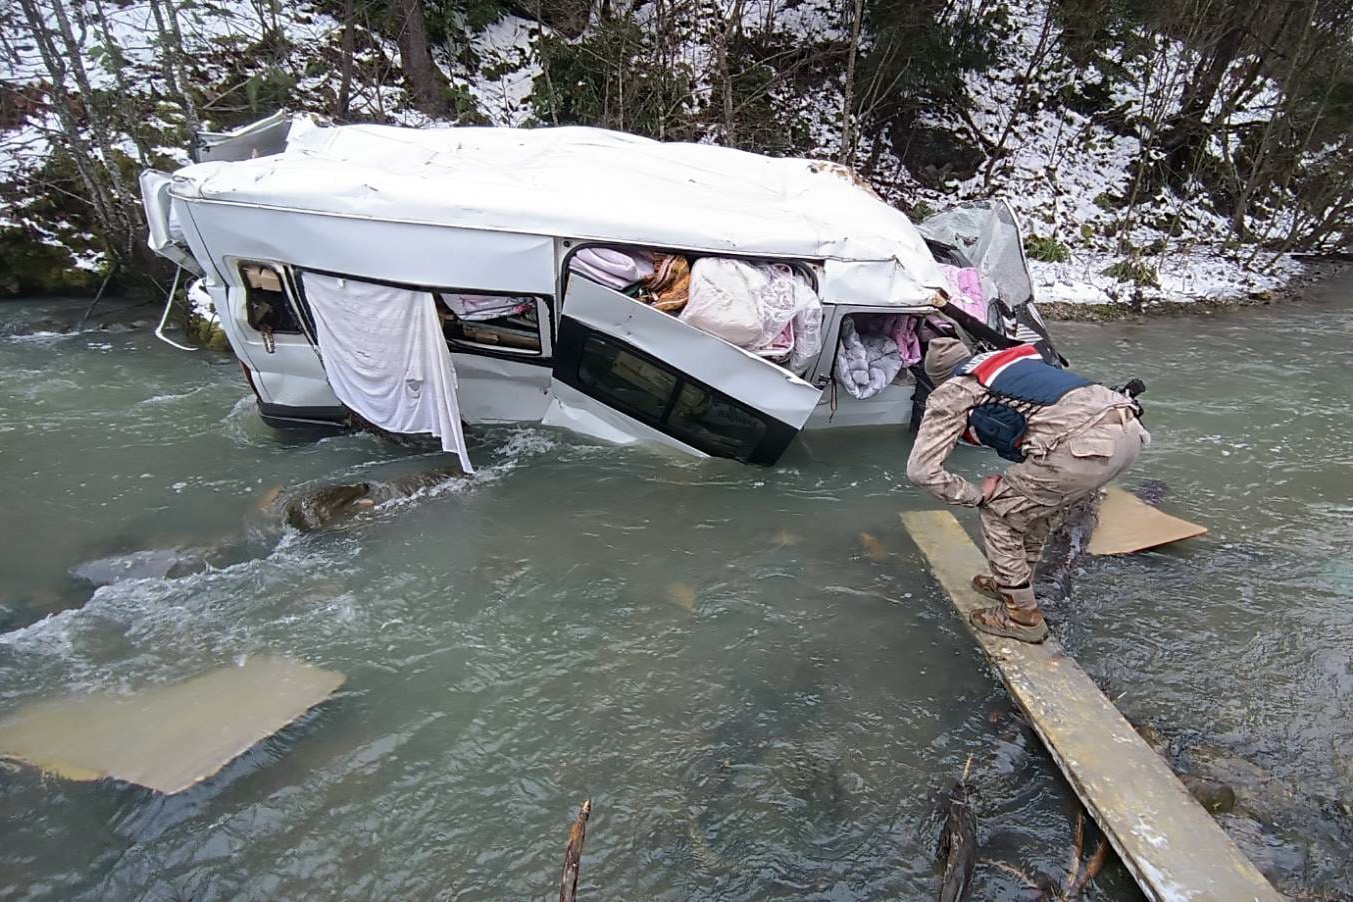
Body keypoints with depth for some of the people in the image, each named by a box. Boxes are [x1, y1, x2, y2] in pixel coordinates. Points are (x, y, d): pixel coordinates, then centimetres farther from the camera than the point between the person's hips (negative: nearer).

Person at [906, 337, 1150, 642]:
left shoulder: (951, 392, 12)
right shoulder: (1013, 360, 33)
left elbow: (921, 469, 3)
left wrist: (978, 495, 15)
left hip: (1084, 444, -8)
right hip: (1128, 430, 8)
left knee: (999, 513, 13)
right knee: (1040, 499, 30)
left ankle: (1022, 615, 23)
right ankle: (1012, 583, 45)